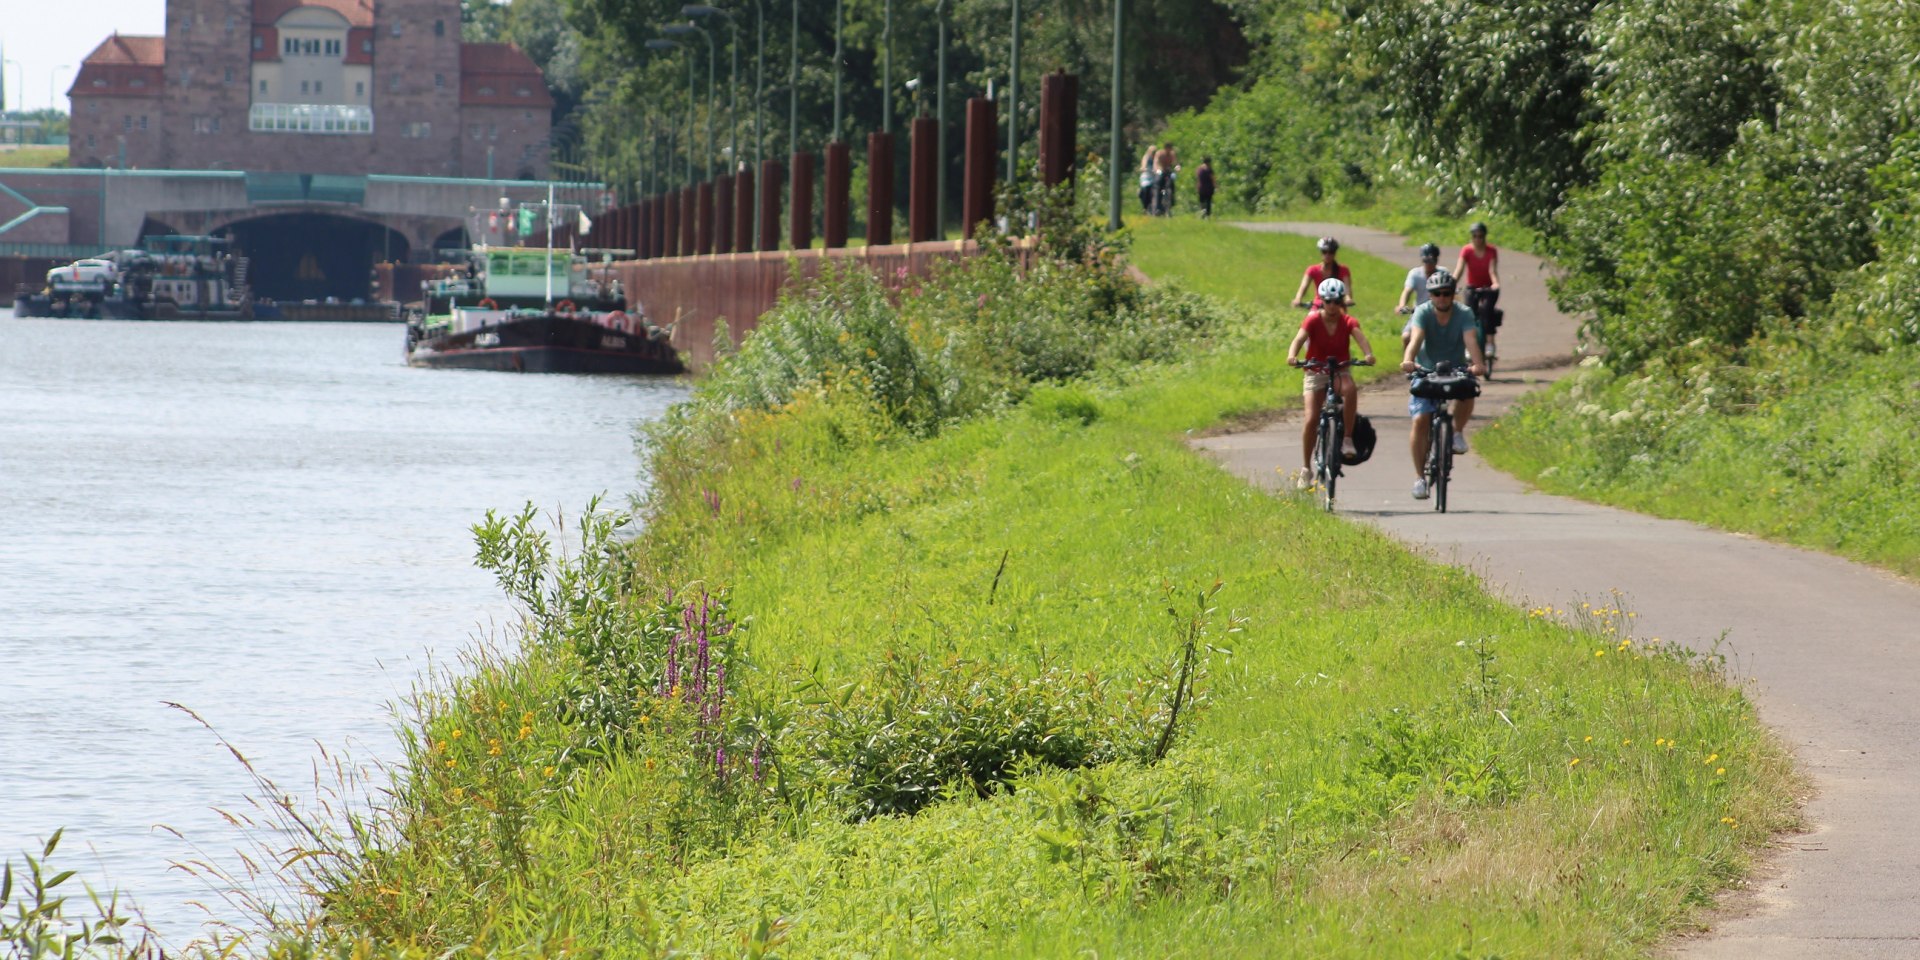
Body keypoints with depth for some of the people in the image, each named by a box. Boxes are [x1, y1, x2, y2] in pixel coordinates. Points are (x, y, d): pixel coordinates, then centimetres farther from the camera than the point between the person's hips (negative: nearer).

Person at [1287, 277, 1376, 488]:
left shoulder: (1348, 322, -7)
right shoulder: (1313, 321, -11)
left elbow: (1360, 337, -25)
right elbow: (1300, 338, -28)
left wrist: (1368, 354, -48)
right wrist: (1292, 355, -50)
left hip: (1340, 371, 1)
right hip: (1316, 372, -1)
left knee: (1350, 389, -36)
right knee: (1311, 419, -14)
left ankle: (1348, 439, -22)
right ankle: (1306, 469, -2)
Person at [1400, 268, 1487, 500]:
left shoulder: (1464, 313, -15)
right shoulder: (1423, 313, -16)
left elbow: (1471, 339, -31)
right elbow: (1416, 338, -33)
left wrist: (1478, 364, -50)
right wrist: (1408, 360, -54)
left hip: (1456, 369, 0)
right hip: (1426, 370, 0)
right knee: (1420, 420, -14)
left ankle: (1458, 431, -4)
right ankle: (1419, 477, -3)